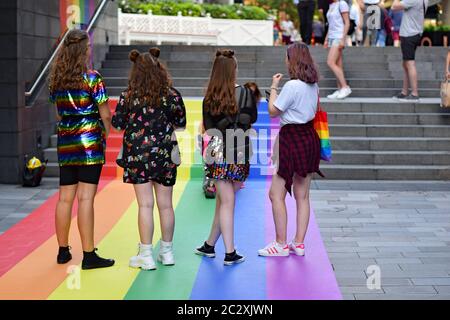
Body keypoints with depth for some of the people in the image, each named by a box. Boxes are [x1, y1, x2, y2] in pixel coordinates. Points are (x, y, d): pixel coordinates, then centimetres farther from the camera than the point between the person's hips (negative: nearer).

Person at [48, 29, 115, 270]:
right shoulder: (92, 78, -10)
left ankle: (63, 251, 21)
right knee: (85, 198, -6)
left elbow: (58, 113, 14)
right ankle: (89, 255, -2)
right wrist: (106, 134, 8)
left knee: (65, 198, 11)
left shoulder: (56, 79, 8)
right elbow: (105, 115, -8)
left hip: (65, 142, 6)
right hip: (90, 141, -6)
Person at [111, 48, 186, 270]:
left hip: (138, 154, -2)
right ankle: (167, 252, 23)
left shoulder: (128, 97, -6)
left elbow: (117, 124, 0)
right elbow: (181, 124, 7)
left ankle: (146, 256, 3)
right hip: (165, 154, 2)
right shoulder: (172, 95, -3)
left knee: (145, 205, 1)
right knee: (165, 204, 11)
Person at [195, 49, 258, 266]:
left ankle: (230, 252, 5)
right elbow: (253, 118, 10)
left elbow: (208, 128, -3)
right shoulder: (245, 92, -3)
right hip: (241, 154, 1)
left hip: (220, 154, -1)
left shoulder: (209, 99, -4)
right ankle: (210, 244, 24)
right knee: (224, 200, 12)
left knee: (225, 201, 5)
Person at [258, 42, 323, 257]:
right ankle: (299, 243, 16)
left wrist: (274, 87, 0)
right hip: (310, 137, 9)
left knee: (276, 194, 0)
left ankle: (281, 244, 3)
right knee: (302, 196, 11)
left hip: (292, 139, -9)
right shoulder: (313, 85, 7)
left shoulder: (292, 85, -17)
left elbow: (273, 111, -11)